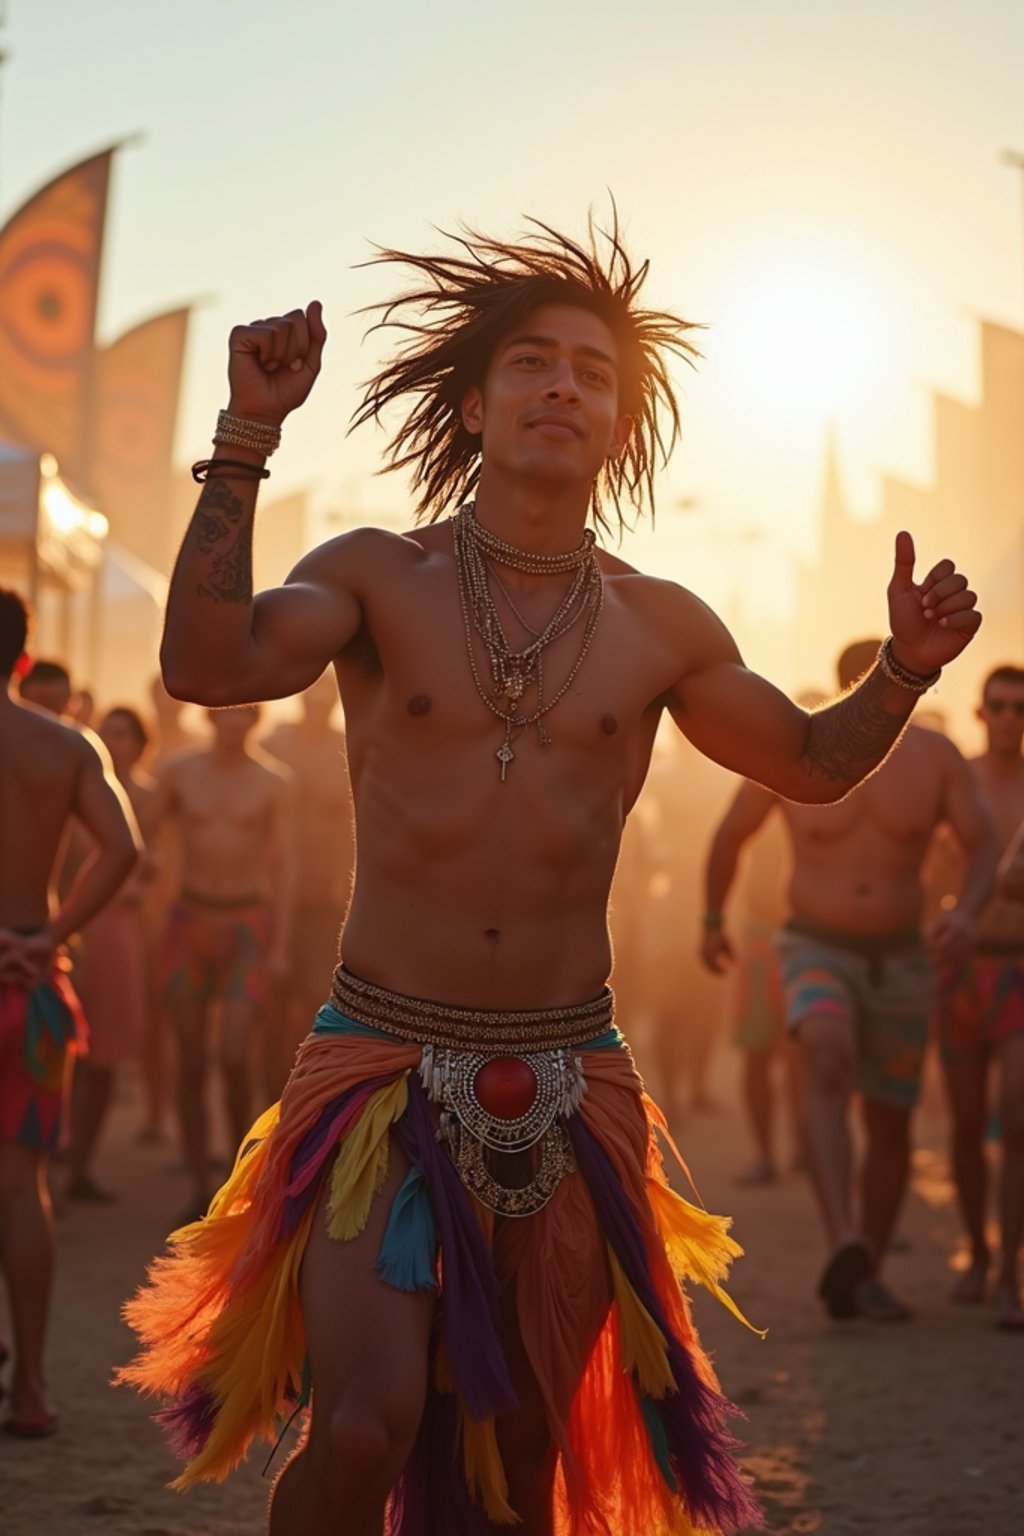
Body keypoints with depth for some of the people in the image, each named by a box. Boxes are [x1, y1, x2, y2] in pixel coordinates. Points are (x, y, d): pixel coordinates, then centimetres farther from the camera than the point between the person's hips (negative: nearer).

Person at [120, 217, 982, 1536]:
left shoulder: (659, 626, 6)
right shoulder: (377, 576, -1)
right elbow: (206, 666, -18)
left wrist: (905, 668, 0)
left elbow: (813, 761, 19)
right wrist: (248, 435, -23)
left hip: (570, 1083, 3)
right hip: (383, 1067, -3)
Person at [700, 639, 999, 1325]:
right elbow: (730, 835, 7)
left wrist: (967, 913, -28)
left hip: (900, 962, 3)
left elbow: (987, 847, -7)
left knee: (891, 1123, 8)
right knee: (829, 1068, -32)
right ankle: (844, 1249, -47)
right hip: (817, 955, -2)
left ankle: (868, 1274, 29)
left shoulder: (935, 754, -6)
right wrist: (713, 921, 19)